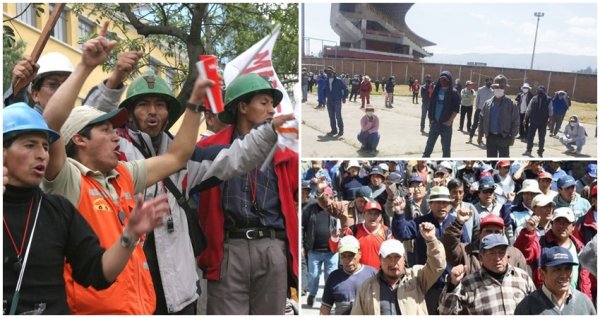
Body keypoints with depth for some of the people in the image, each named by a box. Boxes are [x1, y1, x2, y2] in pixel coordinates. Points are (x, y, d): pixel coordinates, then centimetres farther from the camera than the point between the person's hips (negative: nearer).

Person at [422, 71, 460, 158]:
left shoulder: (453, 93, -8)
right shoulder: (436, 90, 5)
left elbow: (456, 108, -10)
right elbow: (431, 105, 10)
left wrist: (450, 121, -15)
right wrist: (431, 118, 3)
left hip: (446, 124, -4)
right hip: (435, 122, 4)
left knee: (446, 146, 4)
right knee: (429, 143, 12)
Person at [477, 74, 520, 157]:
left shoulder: (510, 104, -5)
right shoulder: (488, 103, 5)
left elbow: (515, 121, -5)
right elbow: (482, 119, 9)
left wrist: (512, 137, -8)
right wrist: (480, 135, 7)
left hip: (504, 137, -3)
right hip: (490, 137, 3)